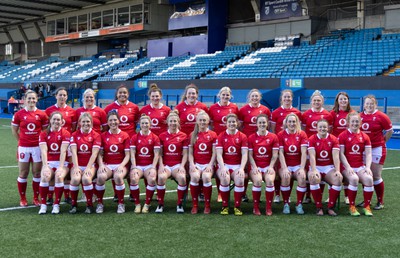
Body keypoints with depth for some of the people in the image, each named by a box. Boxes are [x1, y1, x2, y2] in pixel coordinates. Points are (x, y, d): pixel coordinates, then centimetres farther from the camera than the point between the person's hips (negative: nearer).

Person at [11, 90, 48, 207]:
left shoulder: (41, 114, 0)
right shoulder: (19, 114, -1)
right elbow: (14, 130, 8)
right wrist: (21, 140, 4)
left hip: (37, 147, 0)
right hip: (23, 147, 0)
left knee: (37, 173, 5)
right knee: (23, 173, 6)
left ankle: (36, 198, 17)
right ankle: (22, 198, 17)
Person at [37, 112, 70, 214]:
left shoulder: (65, 133, -3)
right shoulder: (44, 134, 5)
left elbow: (63, 151, -12)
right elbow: (44, 151, -6)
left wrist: (61, 167, -21)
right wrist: (45, 166, -19)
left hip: (62, 163, -2)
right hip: (49, 162, 2)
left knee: (59, 177, -31)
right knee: (45, 177, -28)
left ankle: (56, 205, -17)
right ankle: (43, 205, -14)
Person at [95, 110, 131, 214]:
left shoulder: (124, 136, 5)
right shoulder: (103, 136, 10)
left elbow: (127, 155, 2)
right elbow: (100, 153, 7)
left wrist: (121, 165, -15)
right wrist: (101, 164, -12)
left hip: (120, 165, -1)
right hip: (106, 165, 1)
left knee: (118, 177, -36)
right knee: (101, 176, -33)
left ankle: (121, 204, -13)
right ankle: (100, 203, -11)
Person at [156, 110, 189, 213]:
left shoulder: (183, 136, 7)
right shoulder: (162, 136, 9)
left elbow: (185, 154, 5)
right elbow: (160, 153, 7)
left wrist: (182, 166, -9)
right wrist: (161, 165, -8)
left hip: (178, 164, 0)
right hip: (165, 164, 0)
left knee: (182, 178, -33)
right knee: (161, 177, -33)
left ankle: (180, 204, -15)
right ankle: (160, 204, -17)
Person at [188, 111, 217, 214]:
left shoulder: (213, 135, 7)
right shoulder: (192, 135, 11)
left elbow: (214, 152, 2)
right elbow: (190, 153, 8)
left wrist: (210, 165, -11)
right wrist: (192, 164, -9)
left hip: (208, 164, -1)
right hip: (196, 163, 1)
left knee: (206, 177, -33)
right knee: (195, 177, -32)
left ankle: (207, 205, -16)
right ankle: (195, 204, -18)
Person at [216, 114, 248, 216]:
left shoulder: (242, 136, 4)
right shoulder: (221, 136, 4)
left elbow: (244, 154, -3)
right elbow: (219, 154, -4)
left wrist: (241, 168, -18)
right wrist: (222, 168, -19)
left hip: (237, 165, 1)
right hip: (224, 164, 0)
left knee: (240, 179, -31)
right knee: (225, 179, -32)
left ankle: (237, 207, -14)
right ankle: (225, 206, -15)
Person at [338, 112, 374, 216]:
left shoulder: (365, 137, 10)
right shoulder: (343, 136, -1)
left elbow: (368, 154, 5)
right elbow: (341, 154, -6)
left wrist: (368, 167, -11)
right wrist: (348, 167, -16)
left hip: (360, 166, 3)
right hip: (347, 167, -3)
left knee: (369, 179, -26)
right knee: (354, 178, -33)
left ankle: (367, 206, -11)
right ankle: (352, 207, -17)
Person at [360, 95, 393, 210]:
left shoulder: (381, 116, -7)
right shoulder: (359, 116, 4)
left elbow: (390, 131, 0)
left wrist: (381, 141, 1)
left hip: (377, 149, -4)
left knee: (376, 176, -1)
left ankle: (380, 202, 12)